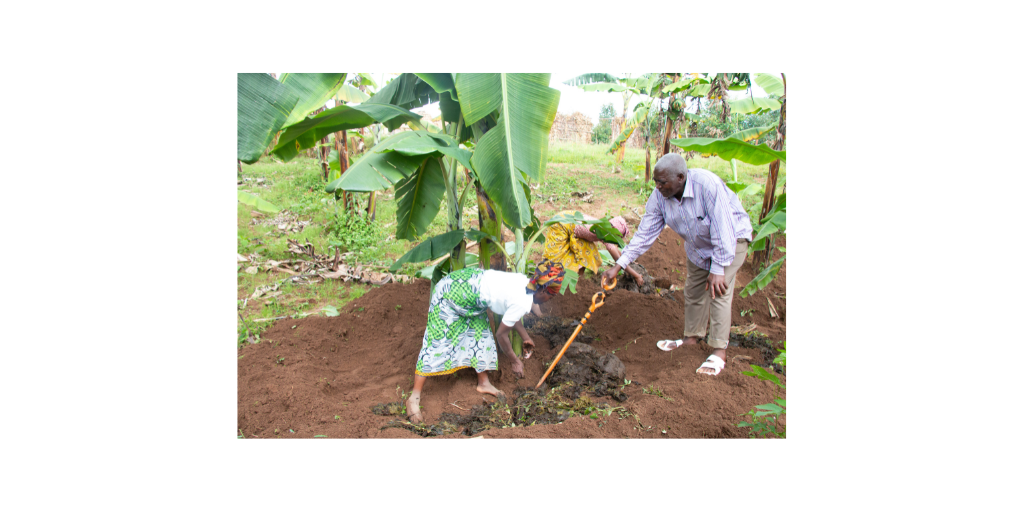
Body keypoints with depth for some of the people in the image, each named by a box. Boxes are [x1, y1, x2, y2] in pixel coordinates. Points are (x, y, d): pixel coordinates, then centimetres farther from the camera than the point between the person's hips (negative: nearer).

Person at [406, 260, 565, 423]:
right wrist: (515, 361, 3)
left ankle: (483, 383, 29)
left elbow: (511, 314, 20)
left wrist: (525, 338, 28)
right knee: (438, 342, -7)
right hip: (452, 294, -10)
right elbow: (501, 334, -10)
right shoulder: (523, 303, -20)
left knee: (481, 333, 15)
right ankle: (414, 399, -2)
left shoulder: (525, 282, 4)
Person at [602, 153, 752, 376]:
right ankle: (690, 337, 28)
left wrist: (717, 269, -30)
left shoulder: (707, 185, -38)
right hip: (698, 245, 6)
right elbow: (645, 232, -14)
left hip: (732, 239, -6)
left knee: (719, 292, -14)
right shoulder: (660, 196, -19)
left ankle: (719, 351, -6)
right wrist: (618, 265, -18)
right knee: (693, 291, 11)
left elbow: (723, 231, -33)